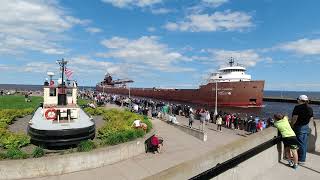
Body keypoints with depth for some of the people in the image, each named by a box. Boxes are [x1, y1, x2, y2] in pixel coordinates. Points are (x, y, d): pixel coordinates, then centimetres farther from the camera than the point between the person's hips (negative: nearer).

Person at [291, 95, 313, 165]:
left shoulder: (298, 107, -18)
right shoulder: (310, 108, 6)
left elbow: (295, 118, -21)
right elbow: (311, 118, 12)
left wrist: (292, 125, -9)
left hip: (299, 127, -7)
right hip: (306, 127, 7)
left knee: (300, 144, 1)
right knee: (304, 143, 15)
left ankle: (301, 160, 10)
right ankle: (303, 158, 28)